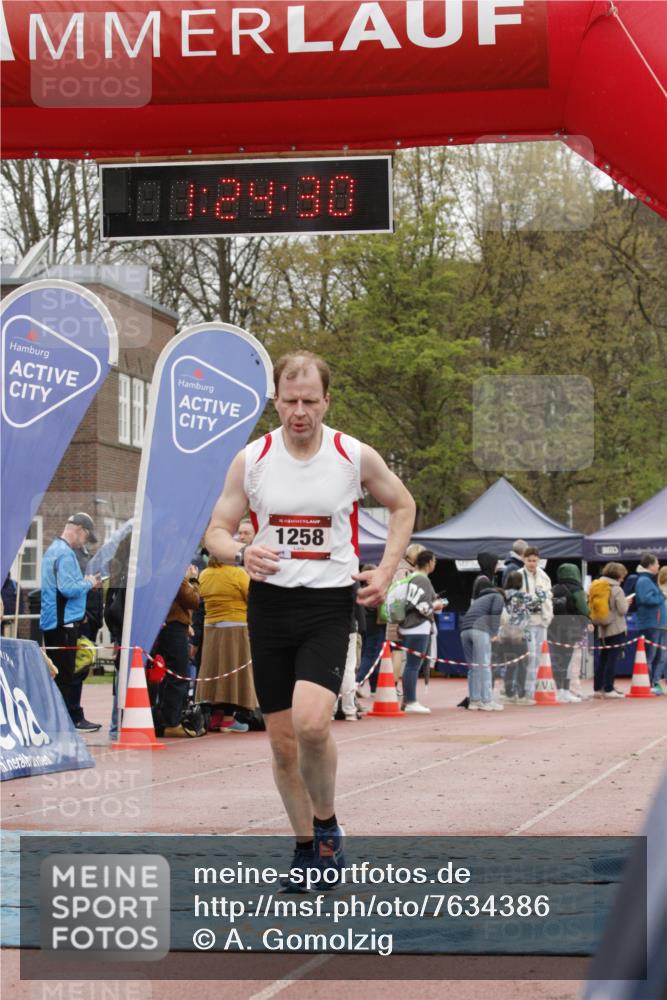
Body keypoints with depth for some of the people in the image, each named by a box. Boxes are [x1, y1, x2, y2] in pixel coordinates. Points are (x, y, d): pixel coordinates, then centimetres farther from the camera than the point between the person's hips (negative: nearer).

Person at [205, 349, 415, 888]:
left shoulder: (356, 456, -4)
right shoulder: (251, 460, -2)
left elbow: (403, 506, 13)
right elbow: (217, 532, 4)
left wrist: (386, 571, 2)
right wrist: (242, 553, -19)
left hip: (329, 604, -2)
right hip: (269, 602, 3)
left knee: (311, 722, -23)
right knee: (282, 740, 6)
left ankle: (327, 825, 2)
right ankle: (306, 846, 25)